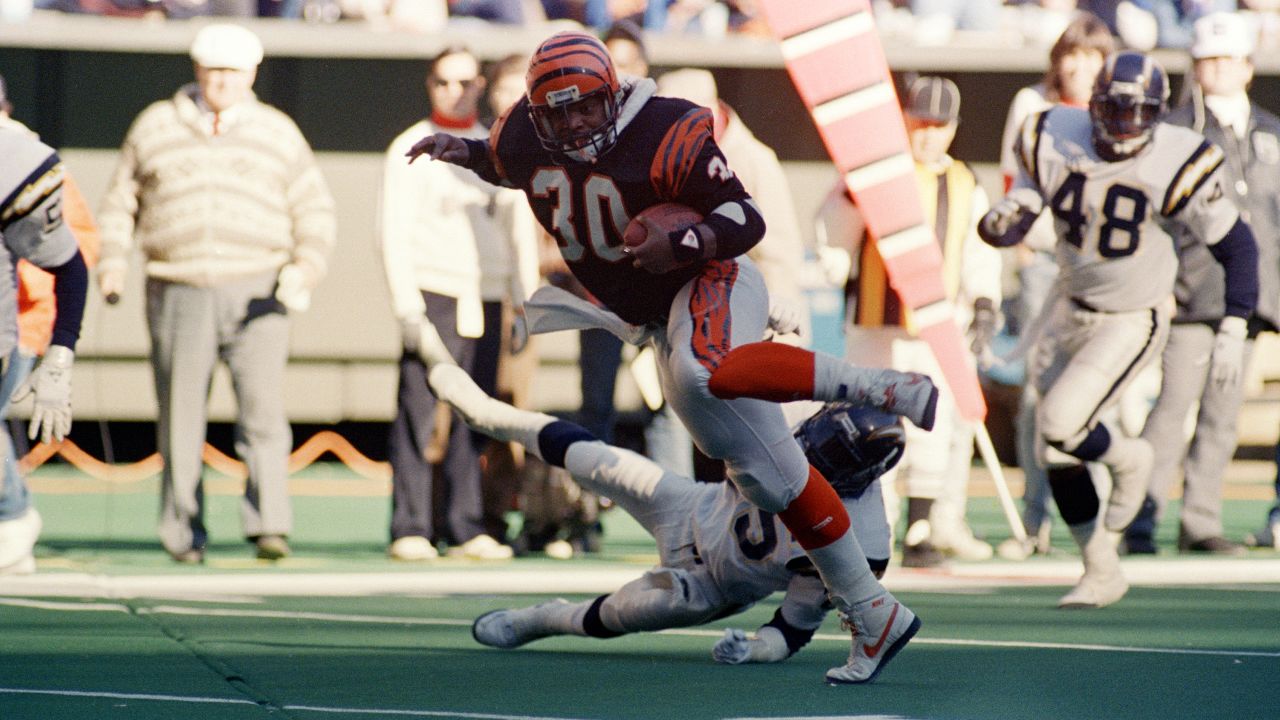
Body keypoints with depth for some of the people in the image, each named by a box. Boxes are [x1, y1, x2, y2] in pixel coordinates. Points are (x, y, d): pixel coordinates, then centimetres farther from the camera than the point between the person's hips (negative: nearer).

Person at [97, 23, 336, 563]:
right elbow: (120, 203, 17)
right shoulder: (156, 127, 11)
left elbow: (314, 210, 13)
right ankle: (184, 533, 9)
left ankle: (269, 527, -19)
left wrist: (308, 263, -4)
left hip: (255, 293, -1)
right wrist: (112, 261, 2)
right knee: (180, 417, 2)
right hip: (178, 292, 1)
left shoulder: (277, 134, 11)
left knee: (263, 407, -14)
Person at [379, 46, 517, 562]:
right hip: (434, 298, -5)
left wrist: (521, 302, 13)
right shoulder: (412, 148, 1)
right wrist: (407, 308, -12)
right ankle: (410, 529, -7)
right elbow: (394, 233, -4)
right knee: (417, 417, -8)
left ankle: (466, 529, 6)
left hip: (485, 302, 5)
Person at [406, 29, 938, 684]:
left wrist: (681, 244, -35)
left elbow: (746, 222, -18)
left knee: (703, 373, -42)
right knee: (767, 477, 2)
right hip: (661, 326, 6)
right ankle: (875, 617, 6)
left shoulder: (665, 134, -19)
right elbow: (502, 162, 24)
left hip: (712, 286, -6)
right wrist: (460, 152, 4)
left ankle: (880, 388, -31)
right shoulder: (526, 139, -1)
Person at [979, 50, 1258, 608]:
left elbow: (1235, 246, -12)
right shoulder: (1054, 141, -11)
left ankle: (1127, 459, 13)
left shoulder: (1174, 166, -22)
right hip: (1072, 307, 5)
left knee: (1060, 425, -21)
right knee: (1055, 453, 7)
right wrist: (1001, 222, -24)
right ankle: (1101, 573, 23)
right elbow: (1017, 213, 1)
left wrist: (1233, 332, -15)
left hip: (1133, 320, -5)